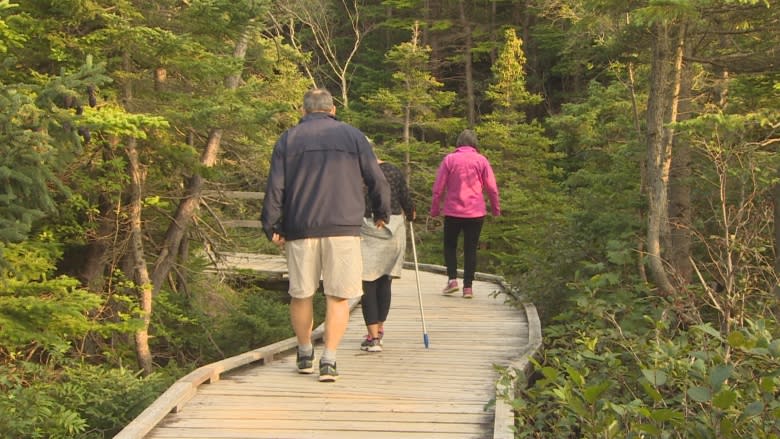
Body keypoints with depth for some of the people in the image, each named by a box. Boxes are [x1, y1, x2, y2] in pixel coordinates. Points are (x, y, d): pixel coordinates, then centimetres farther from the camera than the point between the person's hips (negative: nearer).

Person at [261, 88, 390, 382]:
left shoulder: (288, 139, 9)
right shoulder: (352, 136, 9)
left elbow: (275, 188, 1)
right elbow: (377, 180, 6)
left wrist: (272, 227, 7)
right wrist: (381, 213, 21)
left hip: (300, 229, 1)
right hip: (343, 227, -1)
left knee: (301, 294, 12)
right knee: (338, 297, 1)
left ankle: (305, 355, 24)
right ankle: (329, 360, -5)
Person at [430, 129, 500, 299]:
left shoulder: (449, 159, -2)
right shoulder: (481, 160, 0)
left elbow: (439, 187, -1)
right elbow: (492, 187, 2)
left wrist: (435, 208, 10)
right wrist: (495, 208, 16)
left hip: (453, 211, -1)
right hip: (476, 212, 1)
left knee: (450, 245, 14)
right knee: (471, 248, 6)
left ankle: (452, 278, -2)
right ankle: (468, 286, 3)